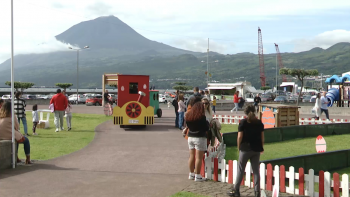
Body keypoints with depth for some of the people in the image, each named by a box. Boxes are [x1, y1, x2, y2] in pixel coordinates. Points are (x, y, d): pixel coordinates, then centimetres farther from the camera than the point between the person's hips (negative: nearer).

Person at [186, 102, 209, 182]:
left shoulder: (188, 116, 3)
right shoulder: (201, 117, -15)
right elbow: (206, 129, -11)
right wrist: (207, 123, 7)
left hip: (190, 137, 6)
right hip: (200, 137, -6)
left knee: (192, 156, 14)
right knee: (199, 157, -2)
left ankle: (191, 174, 22)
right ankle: (197, 176, 0)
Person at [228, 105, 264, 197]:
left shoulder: (243, 122, -7)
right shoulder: (259, 122, 4)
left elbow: (240, 136, -11)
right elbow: (262, 137, 5)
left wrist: (239, 147, 1)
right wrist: (261, 147, 16)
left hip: (245, 148, -3)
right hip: (257, 149, 3)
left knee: (241, 170, 6)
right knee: (256, 170, 8)